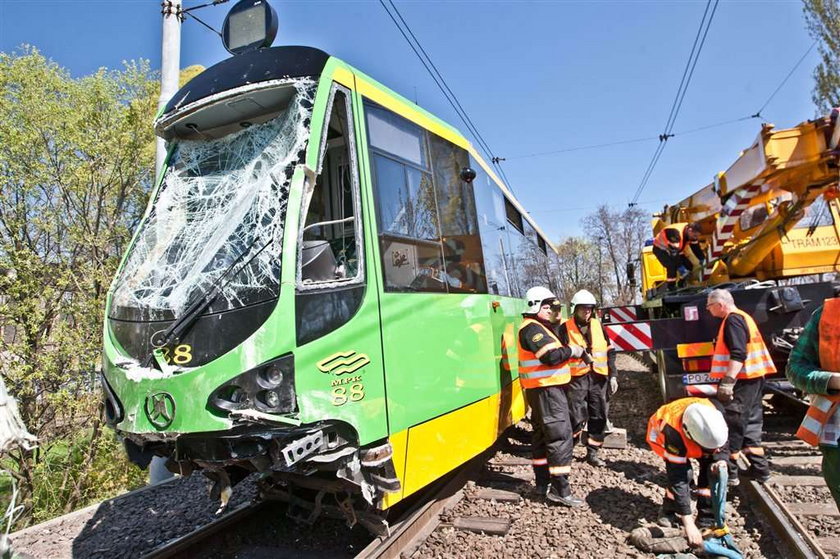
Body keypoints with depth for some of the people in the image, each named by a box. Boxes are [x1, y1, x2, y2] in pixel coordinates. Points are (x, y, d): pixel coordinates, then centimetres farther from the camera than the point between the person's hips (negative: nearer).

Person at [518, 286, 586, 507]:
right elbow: (551, 356, -24)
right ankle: (560, 490, -5)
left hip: (543, 389, 11)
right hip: (546, 389, -11)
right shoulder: (532, 328, -15)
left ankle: (543, 483, 24)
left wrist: (569, 351, 2)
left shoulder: (537, 327, 19)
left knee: (543, 434, 15)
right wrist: (571, 351, -10)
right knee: (560, 436, -9)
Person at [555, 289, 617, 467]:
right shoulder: (565, 328, -2)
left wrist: (612, 375, 10)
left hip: (598, 378, 5)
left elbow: (610, 352, 14)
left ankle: (593, 452, 24)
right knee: (576, 417, -8)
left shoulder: (598, 326, 11)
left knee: (598, 417, 10)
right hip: (576, 379, -4)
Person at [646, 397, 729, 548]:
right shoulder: (673, 434, -45)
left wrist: (720, 460, -36)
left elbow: (722, 443, -13)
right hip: (661, 434, -4)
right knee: (683, 473, -23)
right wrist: (688, 522, -38)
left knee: (712, 469, -14)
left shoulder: (716, 411, -35)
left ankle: (707, 519, -1)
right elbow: (677, 478, -39)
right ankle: (669, 512, 0)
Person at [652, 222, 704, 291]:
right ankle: (671, 289, -17)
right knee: (672, 266, -29)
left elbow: (696, 248, 1)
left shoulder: (691, 233, -12)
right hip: (660, 249, -8)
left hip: (675, 248, 8)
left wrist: (702, 259, -3)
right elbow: (674, 251, -39)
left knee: (689, 266, -2)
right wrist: (679, 266, -37)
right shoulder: (676, 233, -38)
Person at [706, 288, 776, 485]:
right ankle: (759, 469, 22)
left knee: (732, 426, -3)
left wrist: (727, 381, -28)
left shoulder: (733, 320, -15)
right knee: (750, 424, 16)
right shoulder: (743, 317, 18)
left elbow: (738, 354, -25)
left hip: (742, 381, -10)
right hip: (753, 379, 10)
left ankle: (729, 473, 4)